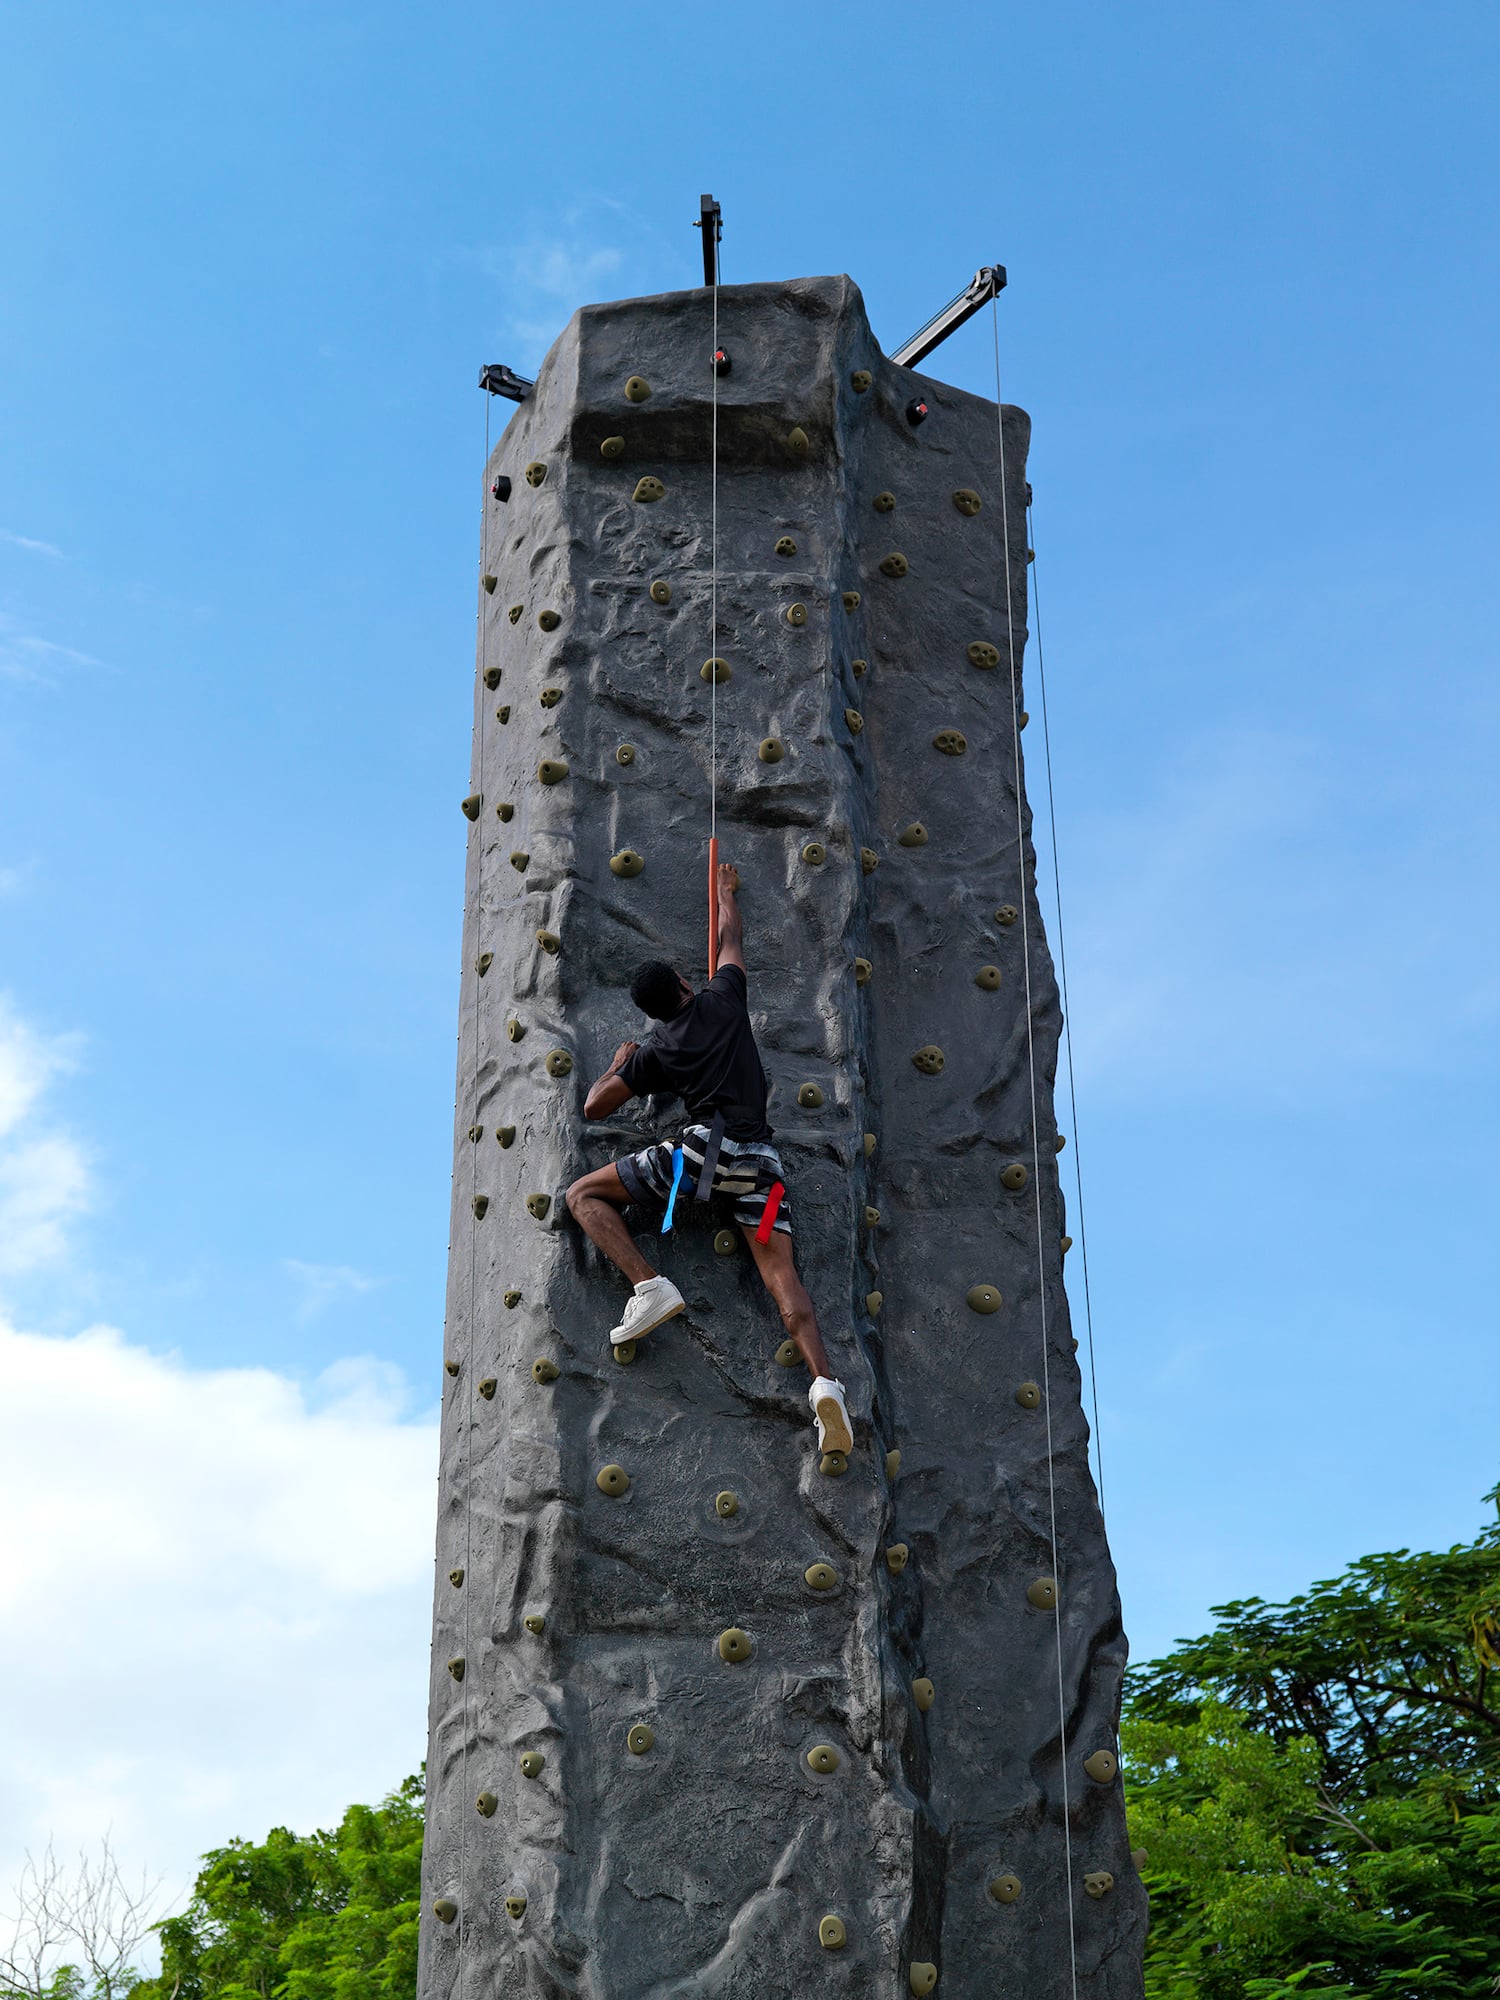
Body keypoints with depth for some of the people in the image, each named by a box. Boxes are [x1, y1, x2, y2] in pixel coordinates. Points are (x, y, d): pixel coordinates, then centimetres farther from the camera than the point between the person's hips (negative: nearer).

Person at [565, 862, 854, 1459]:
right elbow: (731, 939, 34)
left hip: (703, 1149, -3)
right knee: (780, 1271, -7)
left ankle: (649, 1285, -12)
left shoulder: (654, 1049, 10)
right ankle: (824, 1380, -30)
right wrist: (726, 892, 52)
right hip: (758, 1159, 3)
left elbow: (594, 1106, 14)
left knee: (584, 1195, 8)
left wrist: (619, 1062, 32)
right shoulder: (723, 999, 15)